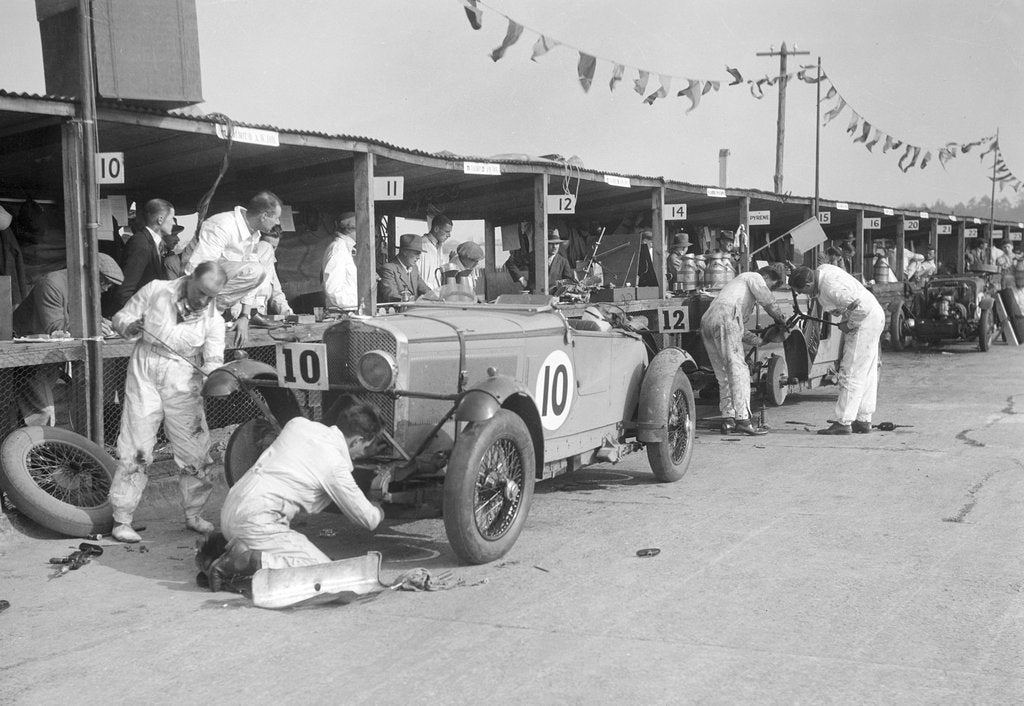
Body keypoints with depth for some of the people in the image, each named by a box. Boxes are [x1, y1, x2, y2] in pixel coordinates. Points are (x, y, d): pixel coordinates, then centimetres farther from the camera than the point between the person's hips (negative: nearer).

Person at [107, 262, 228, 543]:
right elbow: (120, 318, 5)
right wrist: (130, 327, -18)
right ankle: (121, 520, 4)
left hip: (183, 382, 2)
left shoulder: (213, 319, 3)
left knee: (195, 451, 2)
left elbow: (214, 359, -4)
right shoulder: (156, 291, -1)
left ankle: (193, 514, 21)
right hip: (145, 372, -2)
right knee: (135, 449, -5)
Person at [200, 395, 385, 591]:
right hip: (255, 522, -9)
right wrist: (378, 512, 26)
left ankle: (220, 550, 10)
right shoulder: (336, 465, -9)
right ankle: (247, 562, -18)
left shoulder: (298, 424, 9)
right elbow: (368, 520, 2)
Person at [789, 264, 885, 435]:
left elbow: (861, 307, -31)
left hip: (867, 320, -10)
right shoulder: (821, 270, 1)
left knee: (852, 373, -8)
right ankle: (863, 421, 17)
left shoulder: (831, 288, -29)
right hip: (873, 317, 10)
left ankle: (843, 422, -7)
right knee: (866, 373, 12)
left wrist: (849, 325, -15)